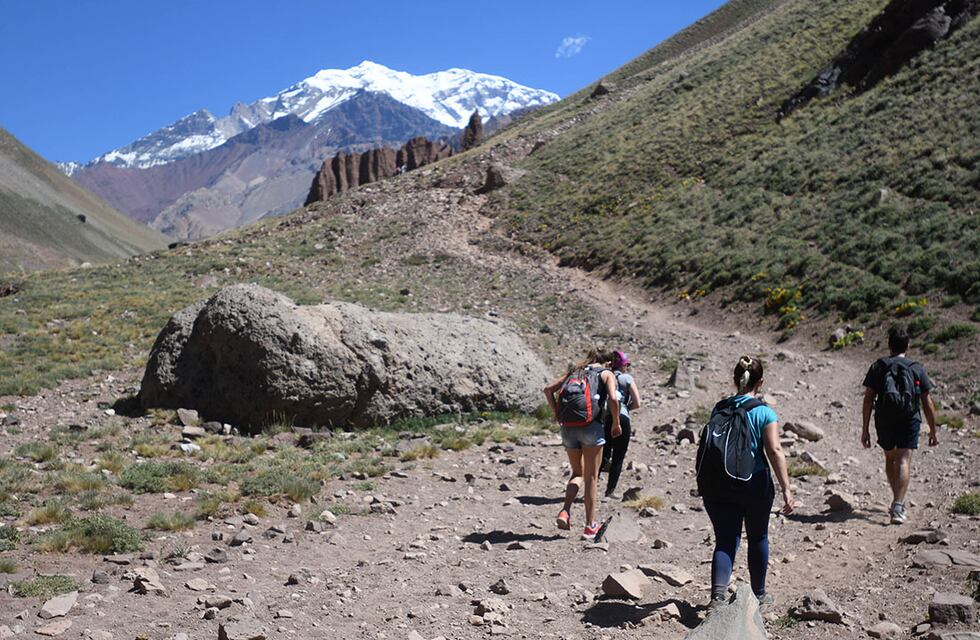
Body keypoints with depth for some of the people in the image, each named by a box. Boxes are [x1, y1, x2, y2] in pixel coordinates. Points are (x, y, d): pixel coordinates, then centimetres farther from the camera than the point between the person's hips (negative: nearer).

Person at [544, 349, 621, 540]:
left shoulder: (574, 371, 19)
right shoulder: (607, 374, 7)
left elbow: (549, 389, 10)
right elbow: (613, 399, -11)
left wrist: (557, 414, 11)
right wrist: (616, 424, 1)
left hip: (568, 427, 4)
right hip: (591, 427, -4)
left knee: (578, 473, 20)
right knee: (591, 477, 9)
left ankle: (565, 511, -1)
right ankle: (590, 525, 12)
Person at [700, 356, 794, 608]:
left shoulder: (719, 409, 3)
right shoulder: (764, 412, -8)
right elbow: (774, 451, -16)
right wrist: (786, 489, -16)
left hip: (718, 485, 2)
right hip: (755, 484, -2)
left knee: (725, 540, 4)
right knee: (758, 538, 18)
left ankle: (718, 594, -17)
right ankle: (758, 594, 33)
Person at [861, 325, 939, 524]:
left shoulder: (878, 366, 6)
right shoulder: (917, 368, 5)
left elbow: (868, 399, -1)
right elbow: (927, 403, 5)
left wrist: (865, 429, 1)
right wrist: (933, 431, 12)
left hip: (884, 420, 1)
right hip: (909, 421, -1)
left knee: (890, 459, 20)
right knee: (903, 461, -6)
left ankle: (898, 502, 30)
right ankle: (897, 507, -21)